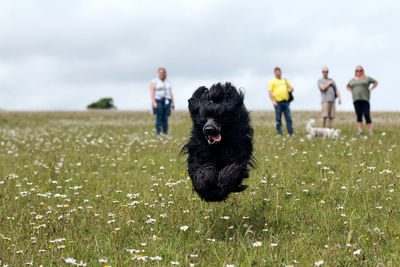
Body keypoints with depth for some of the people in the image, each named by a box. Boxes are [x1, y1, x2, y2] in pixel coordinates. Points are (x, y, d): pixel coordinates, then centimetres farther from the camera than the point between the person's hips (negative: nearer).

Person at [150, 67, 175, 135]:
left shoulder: (168, 82, 18)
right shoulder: (154, 81, 3)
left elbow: (170, 93, 19)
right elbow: (152, 92, -6)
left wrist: (172, 103, 11)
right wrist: (154, 102, -17)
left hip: (167, 101, 4)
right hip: (158, 101, -4)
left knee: (165, 118, -1)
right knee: (159, 118, -8)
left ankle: (165, 133, 0)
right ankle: (158, 134, -6)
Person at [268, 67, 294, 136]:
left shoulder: (285, 81, 21)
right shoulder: (272, 82, 9)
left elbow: (291, 88, 30)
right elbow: (270, 92, 0)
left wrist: (290, 90, 5)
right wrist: (273, 101, -13)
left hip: (286, 101, 3)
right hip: (277, 102, -3)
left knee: (288, 117, -3)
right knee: (278, 118, -2)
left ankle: (291, 133, -3)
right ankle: (279, 133, 3)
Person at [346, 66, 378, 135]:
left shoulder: (367, 78, 6)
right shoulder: (352, 80, 15)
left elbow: (375, 83, 14)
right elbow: (348, 86, 31)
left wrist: (370, 89, 4)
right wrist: (352, 92, 14)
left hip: (365, 99, -3)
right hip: (356, 100, 3)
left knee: (366, 115, -7)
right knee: (359, 115, -1)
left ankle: (370, 130, -3)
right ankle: (359, 130, -2)